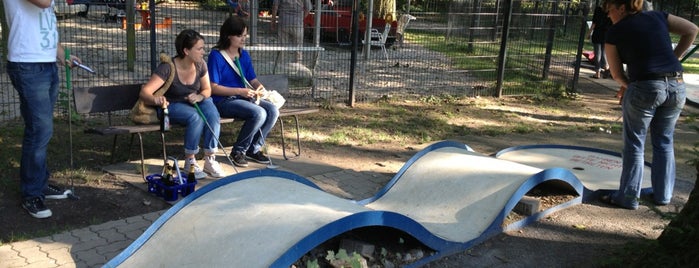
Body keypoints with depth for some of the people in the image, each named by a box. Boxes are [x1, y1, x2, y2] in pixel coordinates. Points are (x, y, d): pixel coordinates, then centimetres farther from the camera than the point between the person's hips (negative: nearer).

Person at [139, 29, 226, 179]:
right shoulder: (168, 68, -24)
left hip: (195, 101, 5)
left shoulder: (200, 65, -8)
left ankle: (210, 160, -21)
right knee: (196, 117, -35)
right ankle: (189, 162, -20)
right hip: (171, 105, -5)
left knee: (213, 113, -28)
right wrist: (155, 100, -53)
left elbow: (207, 89, 6)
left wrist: (200, 96, -18)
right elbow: (144, 92, -29)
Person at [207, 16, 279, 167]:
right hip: (223, 101, -7)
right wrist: (240, 91, -20)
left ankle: (254, 149, 0)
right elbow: (213, 87, -14)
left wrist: (259, 87, -9)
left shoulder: (244, 55, 12)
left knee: (273, 110, -17)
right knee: (259, 113, -30)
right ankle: (238, 151, -9)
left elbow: (253, 80, 16)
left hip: (244, 97, 7)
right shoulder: (216, 56, -9)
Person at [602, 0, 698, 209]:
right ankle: (663, 194, 25)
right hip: (676, 86, 5)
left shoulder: (615, 32, 2)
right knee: (664, 142, 17)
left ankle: (628, 197, 11)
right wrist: (674, 58, 14)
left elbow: (616, 73, 6)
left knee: (634, 144, 8)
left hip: (644, 88, -5)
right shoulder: (658, 17, 13)